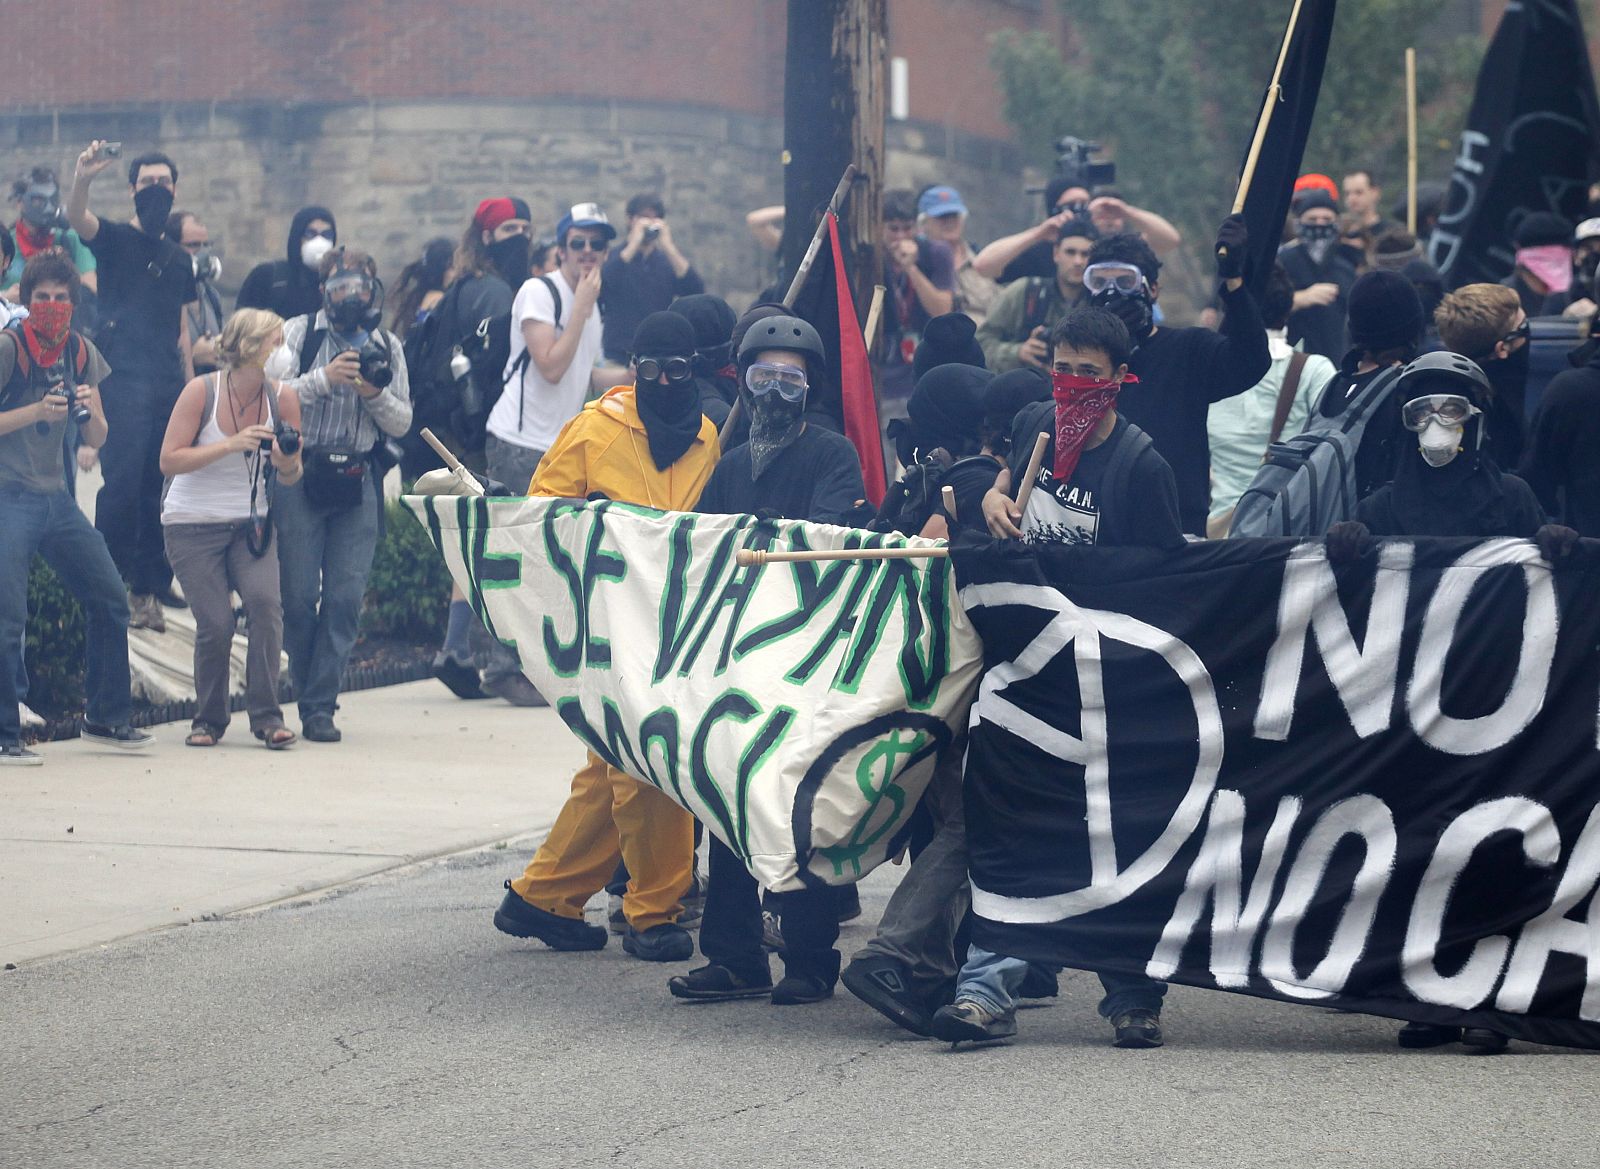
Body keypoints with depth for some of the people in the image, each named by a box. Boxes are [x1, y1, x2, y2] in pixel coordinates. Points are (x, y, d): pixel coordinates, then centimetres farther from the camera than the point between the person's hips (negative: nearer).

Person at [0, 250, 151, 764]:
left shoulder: (81, 352, 8)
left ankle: (105, 718, 21)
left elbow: (97, 438, 11)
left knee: (110, 601, 8)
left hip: (55, 498, 7)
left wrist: (89, 411, -10)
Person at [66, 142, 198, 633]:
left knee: (155, 488, 7)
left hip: (168, 387, 5)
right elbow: (77, 219, -21)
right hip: (124, 383, -5)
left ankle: (149, 583, 14)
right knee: (122, 482, -11)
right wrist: (81, 181, -42)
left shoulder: (179, 259, 17)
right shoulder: (115, 240, 1)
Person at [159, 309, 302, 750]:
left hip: (250, 523, 2)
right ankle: (208, 720, 11)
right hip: (192, 526, -2)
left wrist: (287, 462, -19)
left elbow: (291, 479, 5)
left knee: (264, 602, -20)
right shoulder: (201, 392, -12)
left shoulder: (282, 398, -3)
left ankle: (266, 717, -13)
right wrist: (230, 445, -24)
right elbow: (169, 460, -16)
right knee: (215, 623, -10)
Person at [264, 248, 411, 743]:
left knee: (346, 597, -3)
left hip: (358, 481, 2)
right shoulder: (297, 333, 4)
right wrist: (324, 378, -17)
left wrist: (376, 395, -6)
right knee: (299, 595, -2)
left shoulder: (388, 348, 13)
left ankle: (319, 706, 1)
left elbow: (402, 423, 13)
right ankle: (309, 696, 14)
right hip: (301, 475, -2)